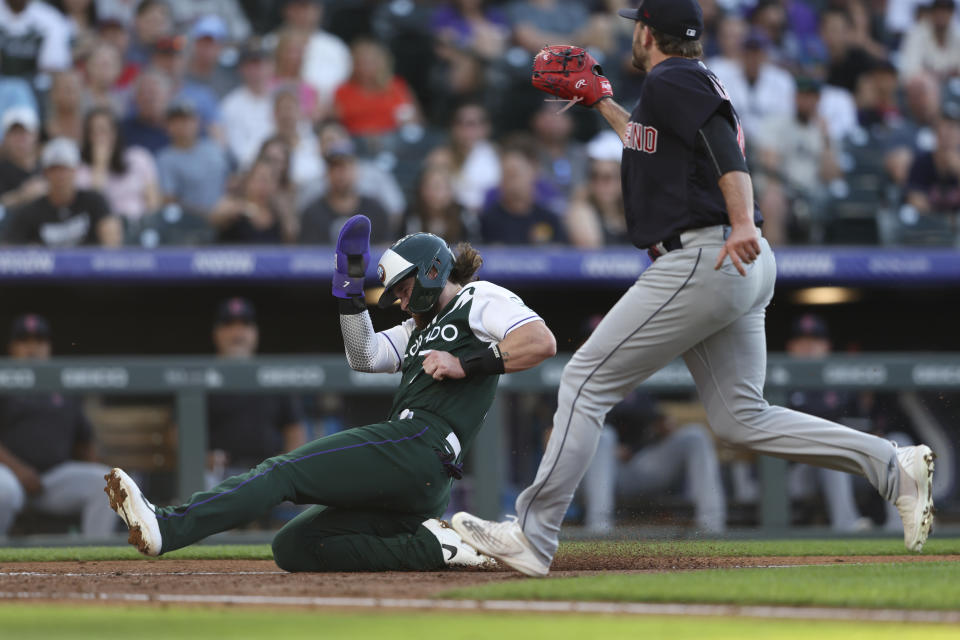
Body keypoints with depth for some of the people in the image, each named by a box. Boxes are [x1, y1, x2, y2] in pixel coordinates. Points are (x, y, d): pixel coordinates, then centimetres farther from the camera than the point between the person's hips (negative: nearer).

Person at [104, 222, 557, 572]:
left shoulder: (480, 299, 4)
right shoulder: (421, 326, 33)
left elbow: (542, 341, -12)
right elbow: (365, 357, 27)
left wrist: (466, 363, -18)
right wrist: (350, 291, 16)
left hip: (421, 447, -10)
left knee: (284, 470, -20)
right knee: (293, 547, -1)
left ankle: (169, 528, -33)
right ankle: (435, 547, -12)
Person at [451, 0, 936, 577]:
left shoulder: (671, 80, -5)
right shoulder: (698, 83, 24)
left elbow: (724, 145, -22)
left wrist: (743, 223, -36)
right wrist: (600, 102, 45)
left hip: (701, 261, -10)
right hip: (741, 269, 10)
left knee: (586, 381, -6)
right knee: (742, 420, 8)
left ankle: (532, 535, -8)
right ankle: (896, 467, -1)